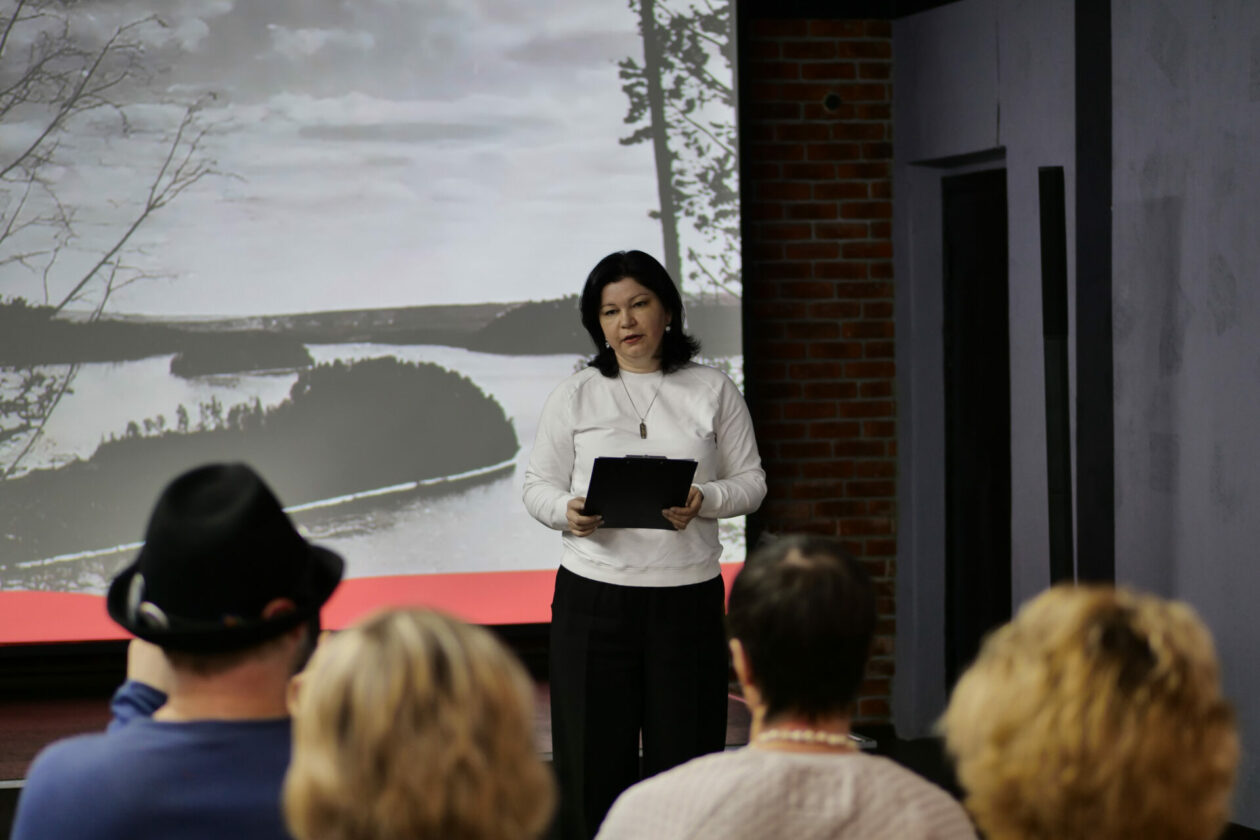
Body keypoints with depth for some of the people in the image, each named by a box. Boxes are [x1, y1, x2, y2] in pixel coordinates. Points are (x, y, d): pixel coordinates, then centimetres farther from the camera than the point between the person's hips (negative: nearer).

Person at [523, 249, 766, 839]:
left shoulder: (713, 391, 7)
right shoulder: (574, 397, 7)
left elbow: (750, 481, 7)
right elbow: (538, 484, 8)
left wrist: (703, 502, -13)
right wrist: (567, 512, -14)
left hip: (688, 596, 0)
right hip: (593, 595, 0)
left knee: (684, 761, 1)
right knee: (593, 759, 1)